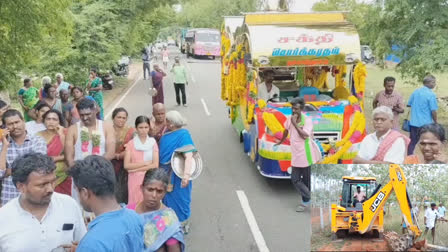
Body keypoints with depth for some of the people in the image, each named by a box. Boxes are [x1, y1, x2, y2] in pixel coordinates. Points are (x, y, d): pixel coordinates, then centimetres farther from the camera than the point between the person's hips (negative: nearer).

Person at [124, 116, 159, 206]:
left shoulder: (153, 143, 4)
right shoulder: (131, 144, 3)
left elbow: (155, 165, -4)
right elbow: (126, 165, -5)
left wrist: (136, 169, -7)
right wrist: (145, 163, -8)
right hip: (134, 180, 0)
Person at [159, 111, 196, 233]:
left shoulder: (183, 134, -19)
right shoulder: (167, 133, 3)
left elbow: (189, 156, -27)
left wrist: (186, 175, -33)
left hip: (177, 174, -7)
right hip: (166, 172, 7)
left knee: (179, 198, 6)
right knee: (167, 197, 19)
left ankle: (182, 223, 25)